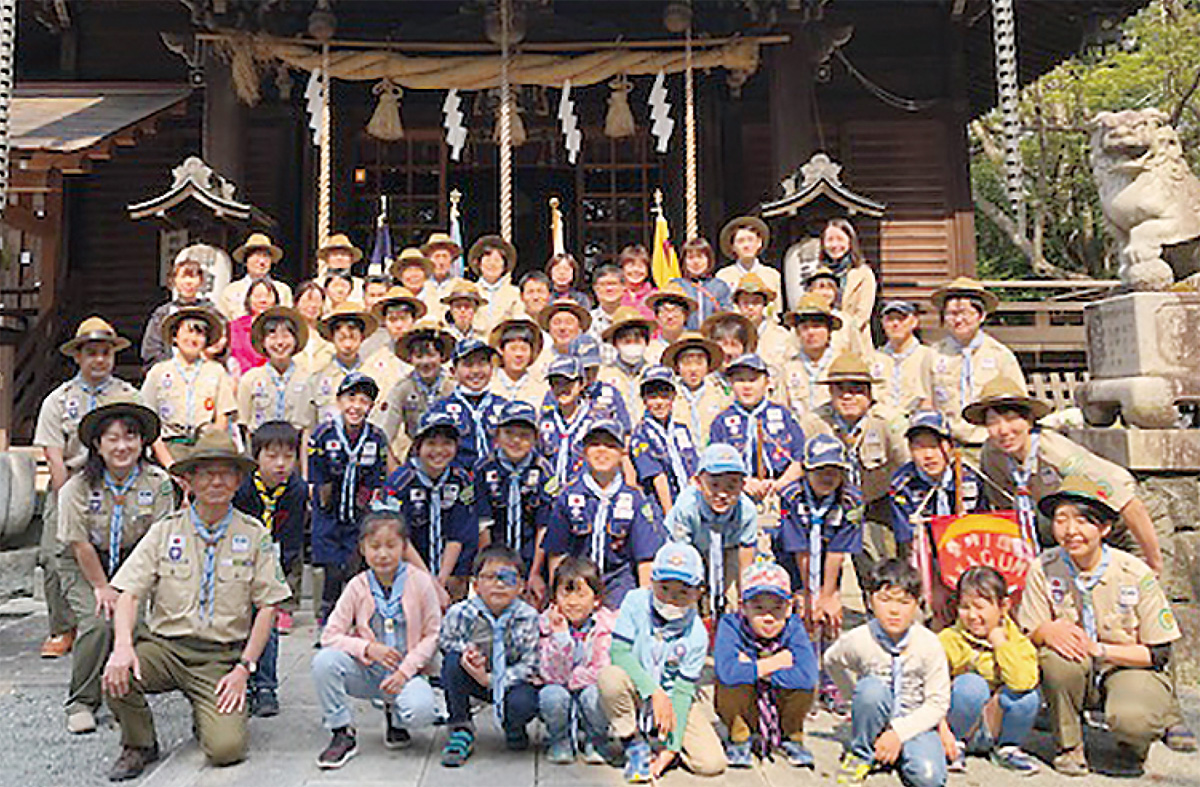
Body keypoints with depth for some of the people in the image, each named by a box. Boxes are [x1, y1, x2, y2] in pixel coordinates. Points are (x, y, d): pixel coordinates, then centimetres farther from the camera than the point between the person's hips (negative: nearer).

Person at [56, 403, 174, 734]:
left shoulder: (158, 482, -11)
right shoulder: (78, 487, -14)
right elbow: (80, 545, -10)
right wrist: (102, 587, -10)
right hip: (83, 566, -1)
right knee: (98, 621, -22)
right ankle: (81, 703, -3)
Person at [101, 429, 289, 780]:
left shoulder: (255, 536, 2)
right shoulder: (165, 530, 4)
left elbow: (267, 607, 2)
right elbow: (129, 594, -2)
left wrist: (243, 668, -6)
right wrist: (123, 644, -21)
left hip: (222, 656, -1)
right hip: (164, 645, 2)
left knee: (226, 749, -18)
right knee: (117, 674, -29)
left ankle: (208, 714, 19)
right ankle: (139, 745, 2)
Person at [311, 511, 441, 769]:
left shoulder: (420, 581, -8)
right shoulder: (358, 586, -4)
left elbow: (432, 635, -4)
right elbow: (330, 636, -5)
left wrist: (405, 671, -14)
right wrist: (368, 648, -20)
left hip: (407, 672, -2)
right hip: (366, 672, 2)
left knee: (420, 711, -32)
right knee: (324, 660, -26)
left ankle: (395, 718, 8)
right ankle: (343, 734, -7)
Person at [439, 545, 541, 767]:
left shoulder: (529, 618, -19)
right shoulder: (460, 613, -17)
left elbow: (529, 665, -16)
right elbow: (444, 641, 1)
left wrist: (490, 680, -26)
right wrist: (466, 650, -21)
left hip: (511, 680, -2)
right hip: (473, 678, 2)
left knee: (522, 703, -33)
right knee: (453, 660, -27)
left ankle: (514, 729, 10)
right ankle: (460, 730, -8)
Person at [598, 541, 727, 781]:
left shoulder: (697, 635, -15)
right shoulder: (636, 602, -17)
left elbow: (682, 692, -14)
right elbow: (619, 653, -22)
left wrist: (670, 749, -20)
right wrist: (655, 693, -31)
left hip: (672, 698, 1)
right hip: (635, 695, -1)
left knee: (712, 764, -17)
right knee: (611, 677, -36)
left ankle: (658, 741, 12)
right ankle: (634, 744, -8)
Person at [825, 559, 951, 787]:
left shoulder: (929, 644, -15)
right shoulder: (858, 640, -14)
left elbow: (938, 703, -13)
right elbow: (831, 661, 9)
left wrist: (898, 733, -22)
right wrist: (858, 695, 4)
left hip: (914, 723, 0)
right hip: (877, 724, 1)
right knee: (872, 688, -32)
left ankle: (898, 753, 6)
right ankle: (861, 755, -9)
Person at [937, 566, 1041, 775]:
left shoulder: (1017, 641, -7)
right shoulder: (949, 640, -11)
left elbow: (1024, 682, -29)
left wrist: (999, 641, -22)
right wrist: (941, 728, -25)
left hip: (999, 727, 2)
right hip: (962, 727, -2)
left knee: (1029, 694, -25)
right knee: (971, 684, -31)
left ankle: (1007, 748, 2)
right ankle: (956, 746, -5)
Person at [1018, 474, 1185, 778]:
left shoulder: (1135, 573, -15)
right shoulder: (1043, 569, -12)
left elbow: (1159, 653, -10)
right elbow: (1027, 634, -7)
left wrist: (1100, 649, -24)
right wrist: (1048, 631, -31)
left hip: (1130, 668, -1)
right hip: (1076, 677, 2)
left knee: (1130, 720, -32)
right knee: (1056, 657, -32)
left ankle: (1132, 751, 9)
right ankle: (1069, 747, -6)